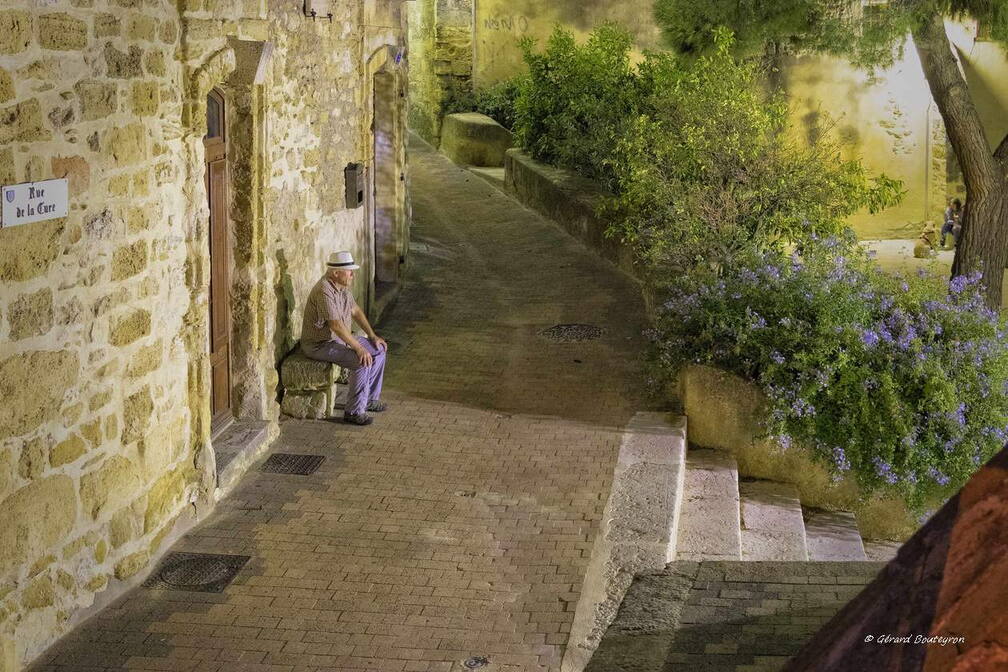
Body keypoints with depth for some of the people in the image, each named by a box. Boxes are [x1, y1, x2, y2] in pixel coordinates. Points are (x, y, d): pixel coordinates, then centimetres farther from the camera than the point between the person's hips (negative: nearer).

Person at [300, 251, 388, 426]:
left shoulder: (342, 286, 5)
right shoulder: (324, 291, -27)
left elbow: (355, 311, 15)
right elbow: (336, 326, -31)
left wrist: (373, 336, 9)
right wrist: (359, 348, -29)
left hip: (339, 339, 10)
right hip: (320, 344, -10)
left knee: (379, 349, 9)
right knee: (362, 361, -27)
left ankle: (370, 398, 18)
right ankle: (354, 411, -17)